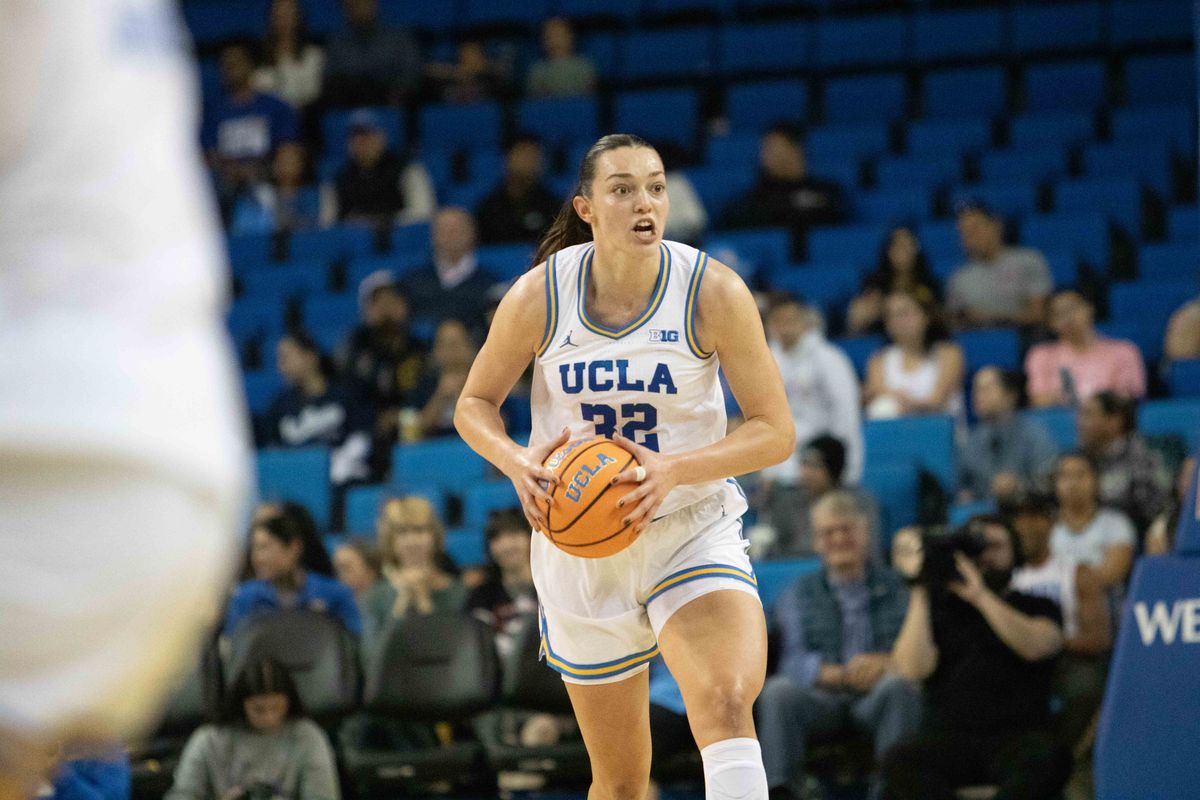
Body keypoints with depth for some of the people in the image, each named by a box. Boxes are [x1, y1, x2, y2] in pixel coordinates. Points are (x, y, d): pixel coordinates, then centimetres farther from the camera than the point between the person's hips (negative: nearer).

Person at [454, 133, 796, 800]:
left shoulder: (713, 291, -12)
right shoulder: (540, 296, -8)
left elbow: (776, 431, -10)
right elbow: (474, 405, 5)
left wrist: (674, 469, -26)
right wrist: (518, 462, -17)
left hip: (693, 528, -2)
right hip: (581, 541, 2)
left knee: (728, 702, -30)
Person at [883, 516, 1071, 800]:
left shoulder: (1038, 608, 17)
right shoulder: (940, 608, 19)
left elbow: (1035, 646, -7)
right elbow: (913, 667, 2)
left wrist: (980, 595, -12)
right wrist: (920, 594, 1)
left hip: (1017, 736, -1)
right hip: (947, 737, 1)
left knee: (1048, 758, -36)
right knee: (901, 763, -32)